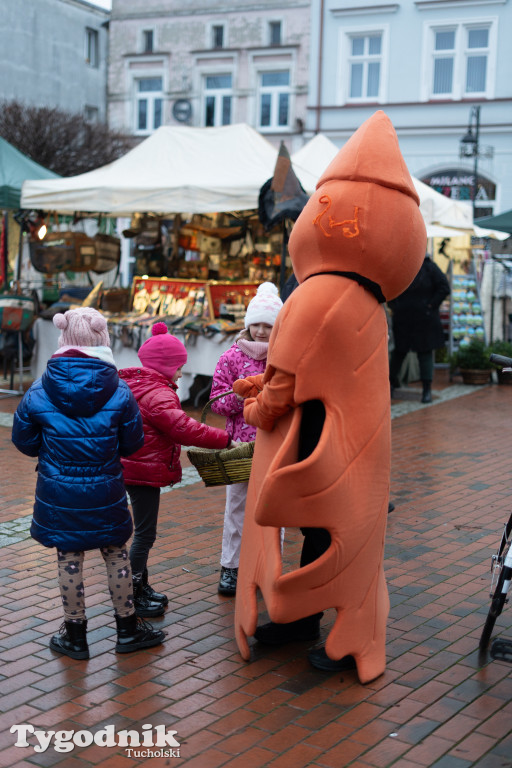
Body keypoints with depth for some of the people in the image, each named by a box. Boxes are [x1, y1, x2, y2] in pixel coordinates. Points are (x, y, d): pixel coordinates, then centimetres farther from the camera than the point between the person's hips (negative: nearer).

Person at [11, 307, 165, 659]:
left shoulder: (39, 391, -10)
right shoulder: (119, 392, -11)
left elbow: (24, 441, 0)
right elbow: (132, 443, -2)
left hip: (58, 492, 0)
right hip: (106, 492, 0)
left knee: (69, 559, 12)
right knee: (117, 555, 15)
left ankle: (75, 635, 24)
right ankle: (128, 629, 27)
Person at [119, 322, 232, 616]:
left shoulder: (135, 385, 12)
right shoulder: (157, 395, -21)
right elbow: (183, 428, -30)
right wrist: (223, 439, -25)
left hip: (136, 468, 11)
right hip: (145, 471, -11)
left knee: (144, 531, 19)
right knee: (145, 533, -2)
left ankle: (141, 586, 30)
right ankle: (133, 597, 6)